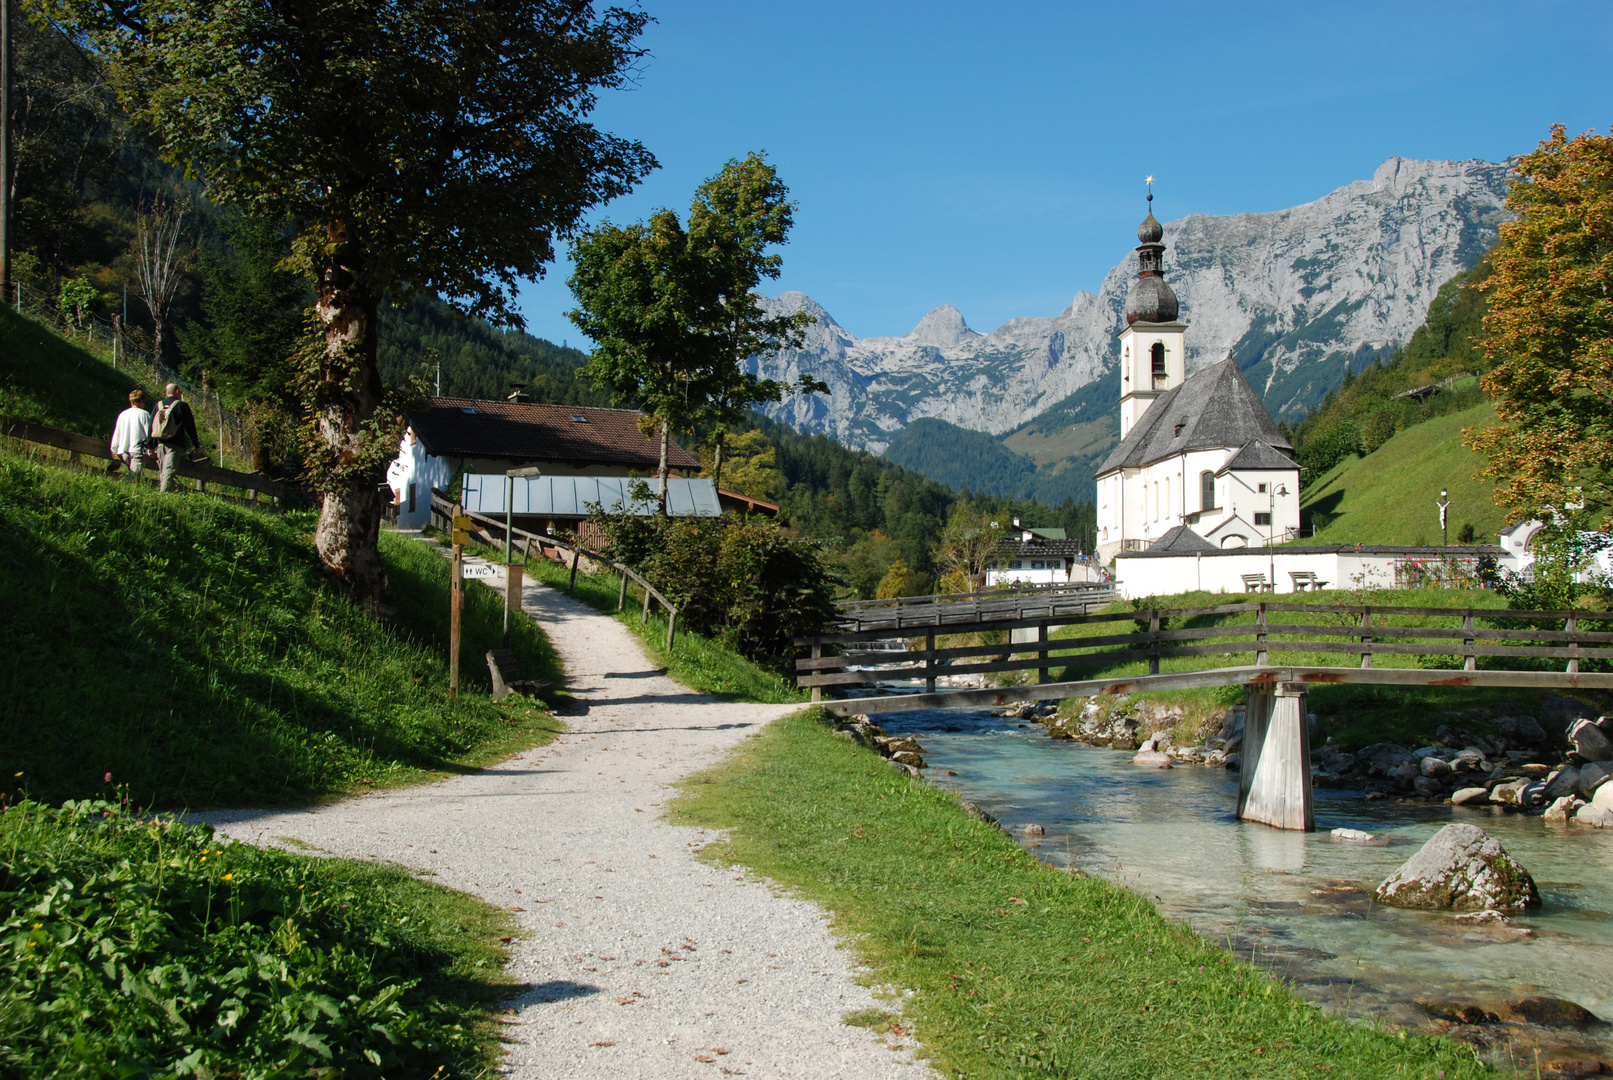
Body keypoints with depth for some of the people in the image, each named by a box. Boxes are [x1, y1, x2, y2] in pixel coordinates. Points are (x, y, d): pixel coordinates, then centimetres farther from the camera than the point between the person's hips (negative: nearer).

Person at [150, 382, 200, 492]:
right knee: (169, 471, -11)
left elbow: (151, 426, 12)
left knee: (162, 473, 13)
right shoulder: (182, 406, -2)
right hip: (174, 445, -5)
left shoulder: (158, 405, 13)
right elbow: (190, 427, -2)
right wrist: (197, 445, 5)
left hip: (160, 444, 5)